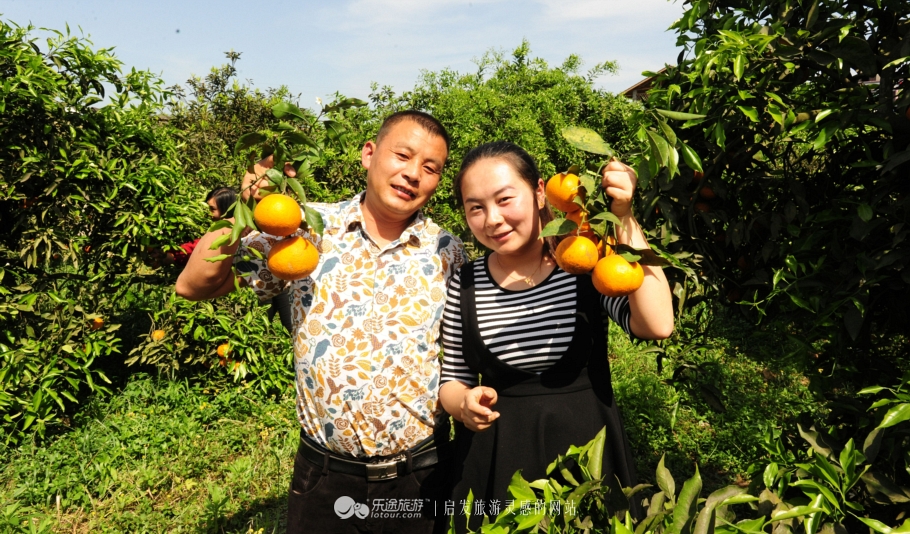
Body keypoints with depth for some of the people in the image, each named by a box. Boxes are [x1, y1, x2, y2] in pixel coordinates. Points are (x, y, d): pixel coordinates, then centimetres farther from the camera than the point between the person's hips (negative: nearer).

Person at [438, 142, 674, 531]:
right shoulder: (463, 286, -4)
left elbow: (656, 325, -25)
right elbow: (452, 381, 5)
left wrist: (625, 220, -25)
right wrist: (464, 404, -17)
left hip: (586, 447, -1)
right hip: (495, 459, 2)